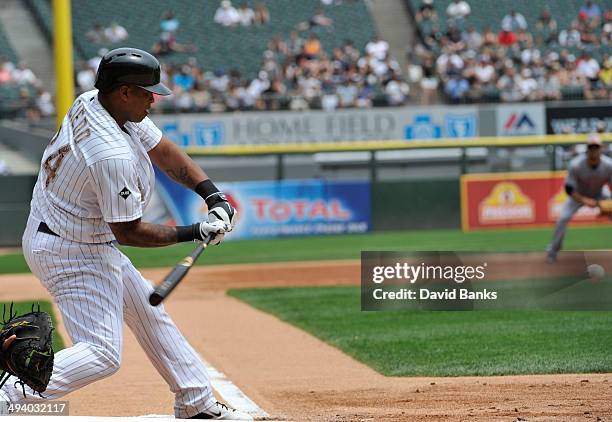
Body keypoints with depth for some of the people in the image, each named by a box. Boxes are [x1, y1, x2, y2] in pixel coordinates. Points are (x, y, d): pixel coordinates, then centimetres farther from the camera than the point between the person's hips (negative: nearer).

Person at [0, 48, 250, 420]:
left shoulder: (92, 103, -3)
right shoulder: (113, 154, -31)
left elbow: (164, 151, 6)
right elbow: (128, 232, -22)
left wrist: (212, 194, -6)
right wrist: (193, 233, -12)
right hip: (71, 253, -11)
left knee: (149, 312, 20)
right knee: (102, 354, -14)